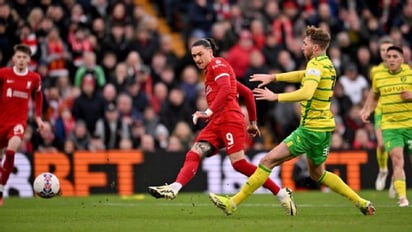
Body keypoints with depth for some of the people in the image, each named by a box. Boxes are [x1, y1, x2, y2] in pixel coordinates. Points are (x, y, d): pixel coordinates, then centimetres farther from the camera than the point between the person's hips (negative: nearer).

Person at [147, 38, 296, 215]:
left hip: (229, 118, -10)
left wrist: (208, 112, -27)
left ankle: (282, 194, -9)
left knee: (239, 163, -16)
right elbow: (247, 93, 30)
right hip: (216, 123, 10)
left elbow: (225, 90, -18)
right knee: (193, 155, -10)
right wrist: (252, 122, 32)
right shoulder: (211, 72, 28)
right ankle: (174, 189, -28)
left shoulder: (218, 64, 1)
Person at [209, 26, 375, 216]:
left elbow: (306, 93, -33)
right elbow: (303, 75, 31)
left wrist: (276, 97, -28)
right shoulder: (327, 64, 13)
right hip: (324, 128, 10)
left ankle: (234, 203, -8)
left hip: (311, 129, -10)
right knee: (317, 173, 25)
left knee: (268, 161, -8)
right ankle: (361, 203, 23)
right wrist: (273, 77, 26)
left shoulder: (317, 65, -16)